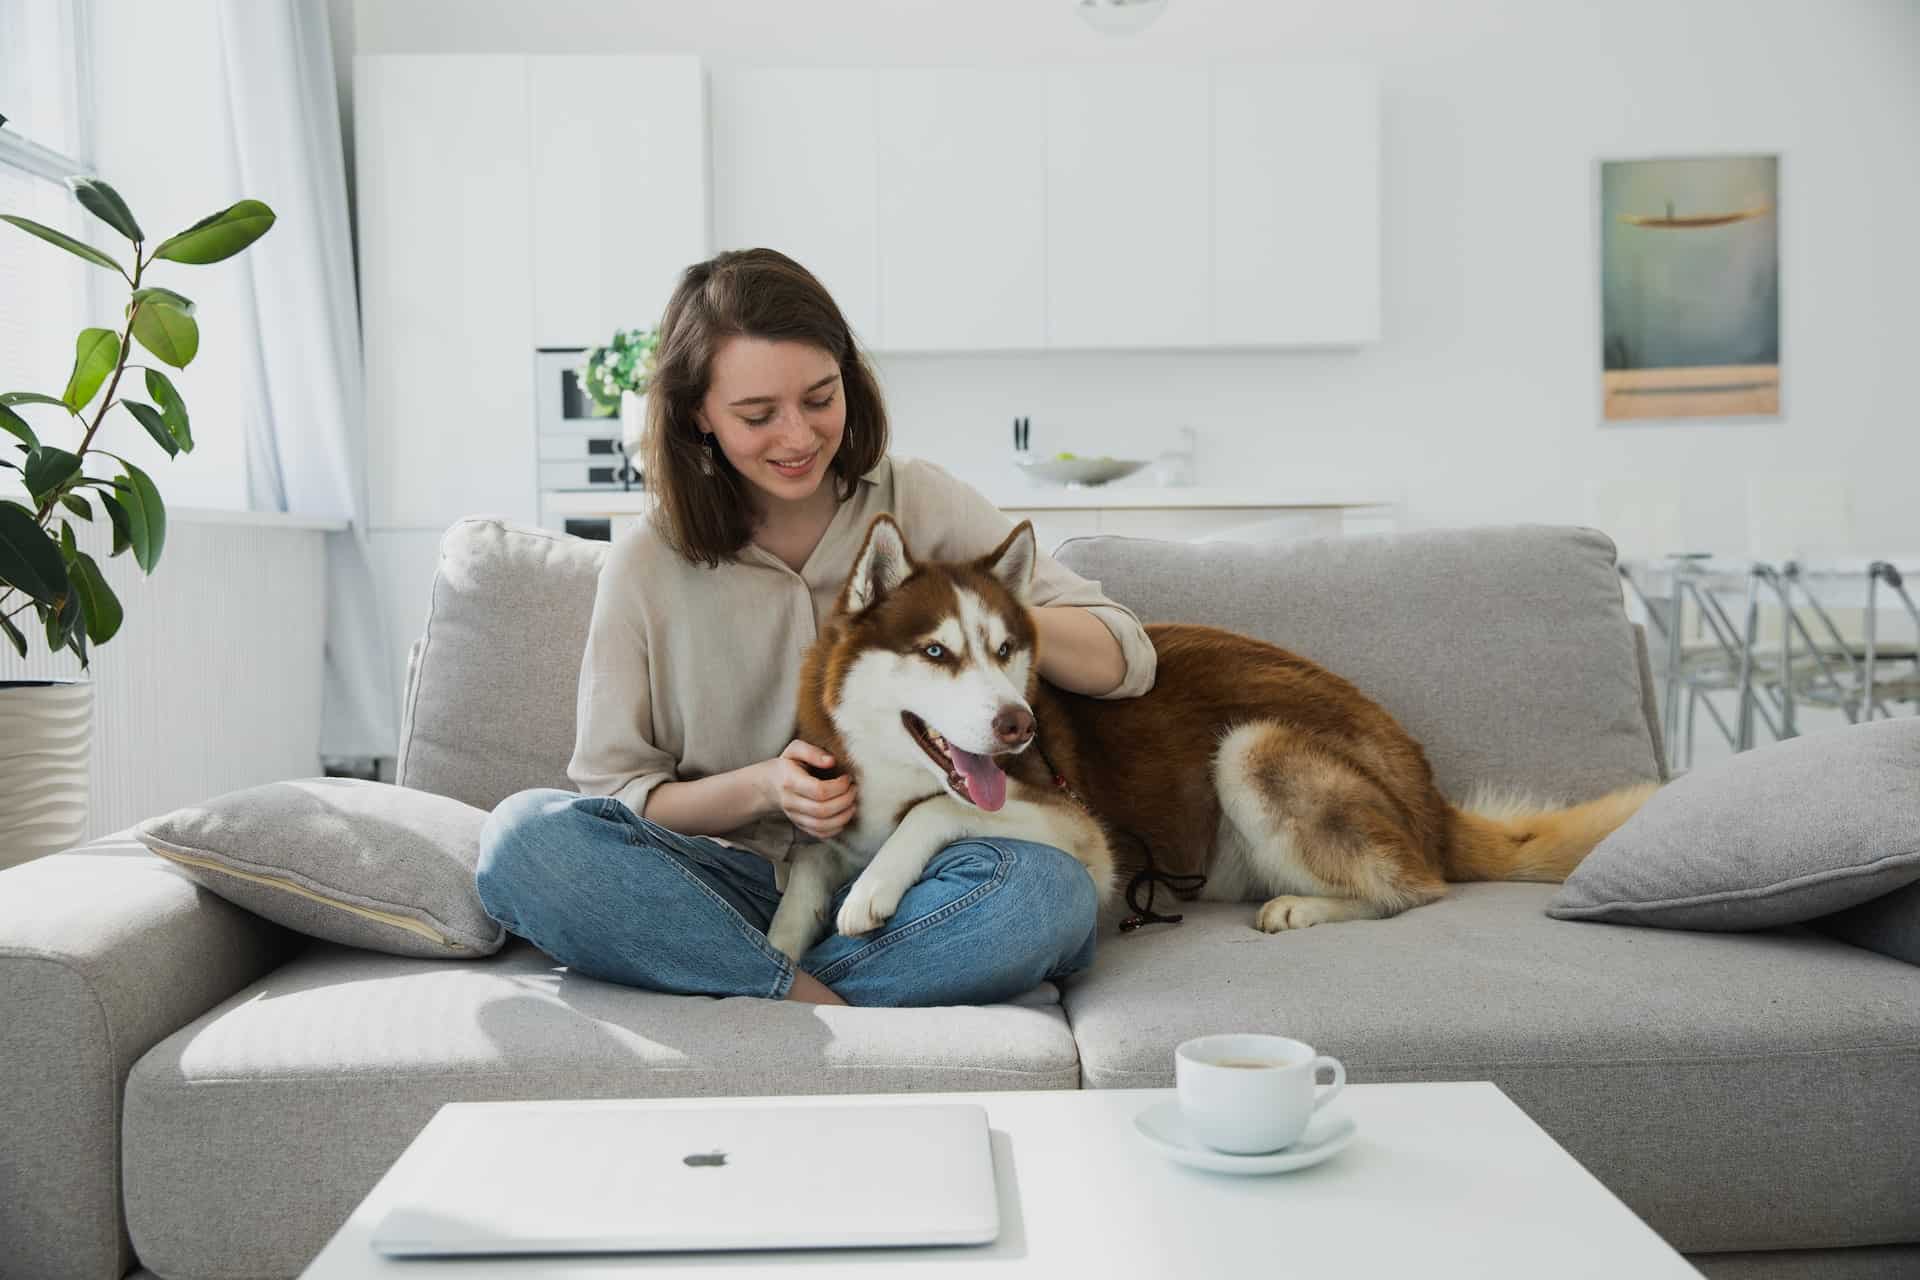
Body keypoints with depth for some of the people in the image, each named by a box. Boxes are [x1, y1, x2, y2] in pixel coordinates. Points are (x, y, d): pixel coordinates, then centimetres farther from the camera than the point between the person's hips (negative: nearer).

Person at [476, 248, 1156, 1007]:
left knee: (1050, 888, -32)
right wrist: (761, 788, -15)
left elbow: (1127, 661, 1)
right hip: (733, 887, 1)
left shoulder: (921, 505, 2)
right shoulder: (646, 567, 2)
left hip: (900, 890, 0)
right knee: (523, 835, -26)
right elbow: (613, 796, 3)